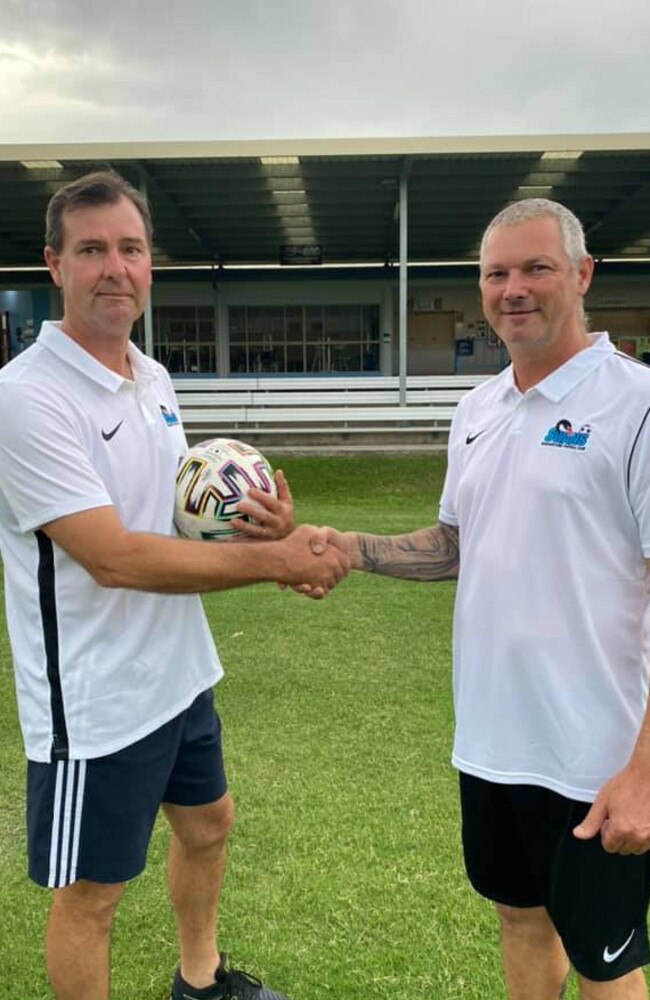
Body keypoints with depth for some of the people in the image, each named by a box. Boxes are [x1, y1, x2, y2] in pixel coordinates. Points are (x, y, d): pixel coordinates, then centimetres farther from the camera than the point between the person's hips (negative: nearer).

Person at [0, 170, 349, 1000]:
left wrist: (259, 522, -9)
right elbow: (114, 557, -27)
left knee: (205, 825, 26)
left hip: (180, 674, 9)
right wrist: (274, 562, -22)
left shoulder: (154, 379, 4)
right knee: (89, 895, 11)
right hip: (96, 702, -9)